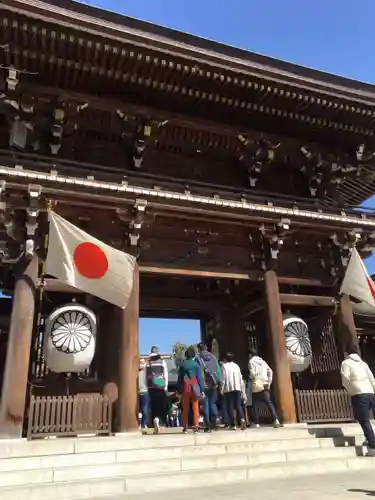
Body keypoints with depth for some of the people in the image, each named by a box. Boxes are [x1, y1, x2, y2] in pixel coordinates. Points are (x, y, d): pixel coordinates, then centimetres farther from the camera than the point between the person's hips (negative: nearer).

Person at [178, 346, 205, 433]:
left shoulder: (182, 365, 4)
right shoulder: (196, 364, -2)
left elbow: (180, 377, 5)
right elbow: (200, 377, -4)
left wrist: (179, 390, 9)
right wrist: (202, 390, -2)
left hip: (185, 388, 2)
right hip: (194, 387, -1)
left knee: (185, 408, 8)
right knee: (195, 407, 3)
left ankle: (185, 427, 8)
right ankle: (196, 426, -2)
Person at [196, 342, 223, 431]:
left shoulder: (198, 358, -4)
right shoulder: (213, 356, 6)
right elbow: (218, 369, 5)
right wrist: (220, 382, 8)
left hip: (204, 384, -3)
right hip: (214, 384, 3)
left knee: (206, 404, 4)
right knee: (213, 403, 17)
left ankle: (208, 425, 2)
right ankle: (214, 420, 4)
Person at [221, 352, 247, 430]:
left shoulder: (224, 366, 4)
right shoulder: (236, 366, 17)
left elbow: (223, 378, -7)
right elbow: (241, 379, 15)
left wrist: (222, 388, -4)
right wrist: (243, 392, 17)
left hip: (228, 389, -3)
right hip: (237, 388, 3)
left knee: (230, 407, 3)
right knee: (238, 406, 6)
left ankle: (233, 424, 1)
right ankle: (242, 419, -17)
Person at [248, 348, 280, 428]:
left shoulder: (251, 361, -2)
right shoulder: (262, 361, 15)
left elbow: (252, 374, -13)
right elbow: (270, 371, 9)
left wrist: (250, 376, 8)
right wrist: (269, 382, 8)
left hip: (256, 386, -5)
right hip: (265, 385, 5)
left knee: (254, 405, 5)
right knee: (269, 402, 5)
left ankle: (256, 423, 2)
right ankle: (275, 419, -10)